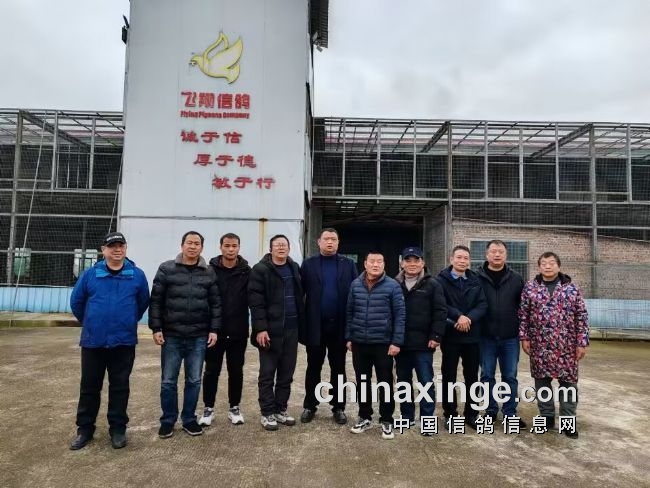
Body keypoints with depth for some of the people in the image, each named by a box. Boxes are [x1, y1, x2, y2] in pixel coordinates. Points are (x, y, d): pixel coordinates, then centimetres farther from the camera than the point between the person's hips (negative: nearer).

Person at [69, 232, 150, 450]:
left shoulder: (137, 275, -4)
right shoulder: (90, 274, -2)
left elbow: (143, 302, 7)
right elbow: (76, 302, 9)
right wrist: (90, 323, 16)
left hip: (124, 342, -1)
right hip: (93, 341, 1)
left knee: (120, 387, 9)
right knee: (89, 386, 12)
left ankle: (118, 428, 22)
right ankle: (84, 429, 27)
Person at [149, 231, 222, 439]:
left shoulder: (209, 273, 3)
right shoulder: (166, 269, -1)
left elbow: (215, 303, 5)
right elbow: (156, 301, -1)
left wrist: (214, 329, -1)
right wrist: (156, 328, -5)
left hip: (198, 337, 1)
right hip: (171, 336, -1)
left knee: (194, 381, 10)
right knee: (168, 381, 8)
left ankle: (189, 419, 25)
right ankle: (167, 420, 25)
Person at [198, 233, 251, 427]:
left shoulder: (247, 271, -2)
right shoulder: (210, 269, -4)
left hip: (238, 331, 1)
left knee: (236, 371, 12)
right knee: (212, 370, 11)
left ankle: (234, 407, 27)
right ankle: (208, 408, 26)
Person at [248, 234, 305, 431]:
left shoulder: (294, 269, 10)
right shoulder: (260, 270, -6)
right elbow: (256, 301, -12)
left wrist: (301, 324, 9)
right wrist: (260, 328, -18)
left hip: (291, 329, 5)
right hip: (270, 330, -5)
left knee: (287, 373, 12)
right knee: (267, 374, 5)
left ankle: (281, 409, 25)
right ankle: (267, 413, 17)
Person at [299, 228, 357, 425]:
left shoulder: (348, 264, 3)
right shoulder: (308, 264, 2)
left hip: (340, 325, 0)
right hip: (315, 325, 0)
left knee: (338, 369, 11)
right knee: (313, 368, 12)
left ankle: (338, 407, 24)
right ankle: (309, 406, 25)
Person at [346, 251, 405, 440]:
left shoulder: (392, 286, -8)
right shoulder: (355, 284, 3)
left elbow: (400, 314, -6)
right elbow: (350, 312, 10)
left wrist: (396, 341, -10)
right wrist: (349, 337, 8)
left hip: (383, 343, -3)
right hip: (359, 343, 4)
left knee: (385, 382, 7)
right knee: (362, 382, 15)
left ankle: (386, 421, 23)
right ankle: (365, 417, 30)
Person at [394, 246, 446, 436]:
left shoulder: (432, 285, -1)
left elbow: (440, 312, -4)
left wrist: (436, 336, -12)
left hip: (423, 343, -3)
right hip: (400, 343, 3)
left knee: (426, 382, 2)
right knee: (403, 381, 13)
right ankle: (407, 417, 27)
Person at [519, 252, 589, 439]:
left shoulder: (572, 288, 0)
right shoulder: (530, 287, 1)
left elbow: (581, 316, 0)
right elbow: (523, 314, 3)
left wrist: (582, 342, -4)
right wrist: (524, 337, -2)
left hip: (566, 345, 0)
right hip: (539, 345, 1)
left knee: (568, 382, 6)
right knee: (542, 381, 9)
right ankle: (547, 416, 24)